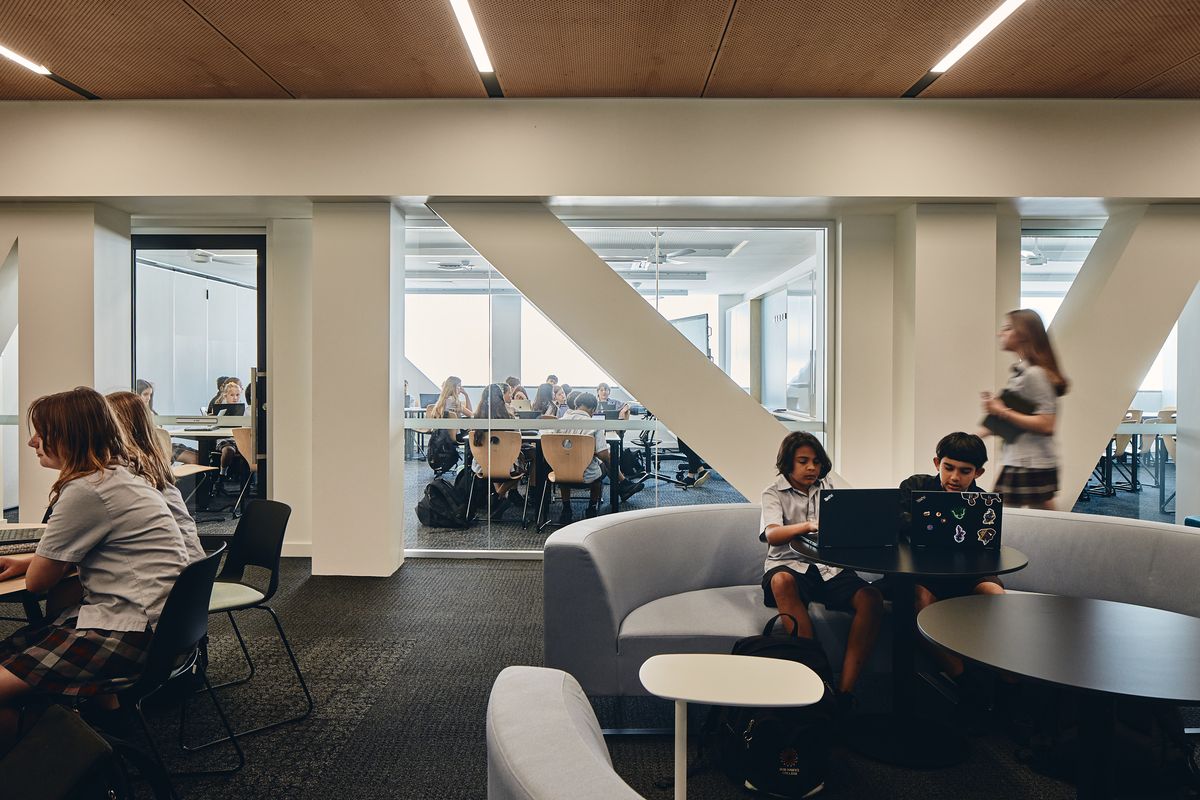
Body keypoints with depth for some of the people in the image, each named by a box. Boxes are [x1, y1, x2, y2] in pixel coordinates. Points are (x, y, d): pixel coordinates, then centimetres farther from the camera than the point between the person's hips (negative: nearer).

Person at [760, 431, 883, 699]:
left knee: (871, 597, -25)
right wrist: (808, 526, -33)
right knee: (782, 581, -38)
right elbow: (772, 535, -14)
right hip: (790, 565, -3)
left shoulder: (828, 488, 20)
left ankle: (844, 691, -29)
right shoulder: (774, 493, 5)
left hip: (830, 568, 3)